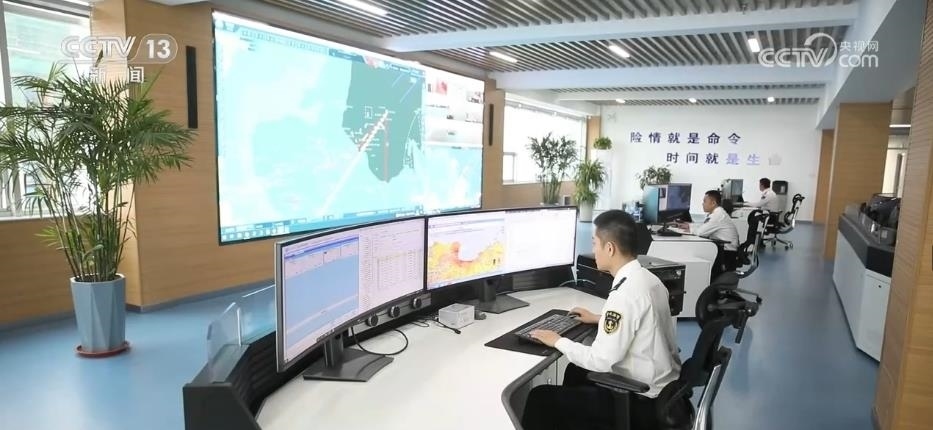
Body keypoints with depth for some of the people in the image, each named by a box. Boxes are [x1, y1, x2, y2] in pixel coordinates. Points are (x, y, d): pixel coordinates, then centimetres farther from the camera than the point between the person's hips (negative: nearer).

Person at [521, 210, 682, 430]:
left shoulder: (625, 293, -28)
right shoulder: (649, 278, 0)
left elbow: (601, 360, -24)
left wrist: (558, 341, -11)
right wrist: (600, 319, 19)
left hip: (642, 402, -9)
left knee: (540, 398, -4)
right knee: (576, 370, 28)